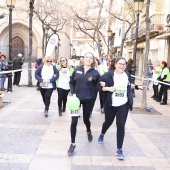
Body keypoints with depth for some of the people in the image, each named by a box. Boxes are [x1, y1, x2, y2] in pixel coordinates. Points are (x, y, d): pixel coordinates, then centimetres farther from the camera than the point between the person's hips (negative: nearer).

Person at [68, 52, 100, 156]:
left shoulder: (95, 72, -4)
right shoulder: (77, 70, 0)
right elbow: (72, 82, 6)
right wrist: (73, 93, -6)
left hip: (88, 99, -1)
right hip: (76, 98, 1)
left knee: (86, 119, 15)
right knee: (74, 121, -3)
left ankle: (89, 131, 51)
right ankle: (73, 144, 8)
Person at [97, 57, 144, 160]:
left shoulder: (127, 75, 3)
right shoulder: (108, 75, -12)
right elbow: (99, 86, -11)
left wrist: (137, 87, 22)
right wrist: (108, 88, -25)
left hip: (123, 105, 2)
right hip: (111, 105, -2)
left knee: (121, 126, -3)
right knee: (108, 122, 18)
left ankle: (119, 149, 6)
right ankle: (102, 134, 53)